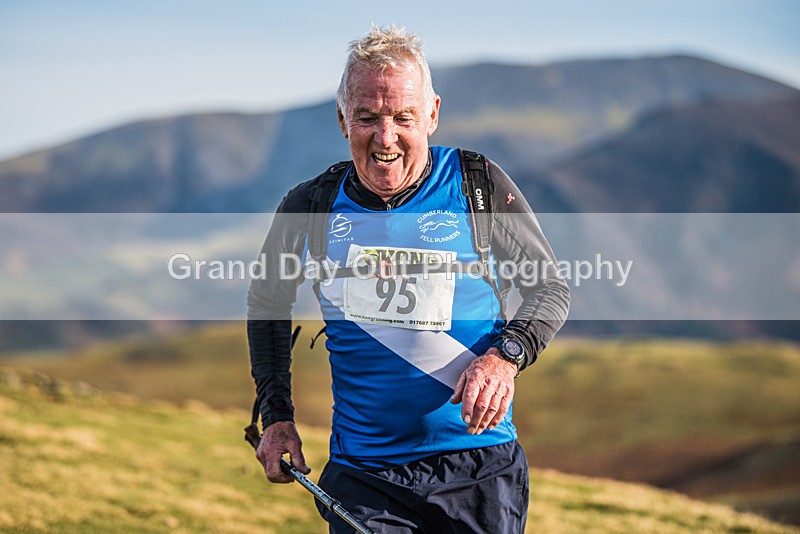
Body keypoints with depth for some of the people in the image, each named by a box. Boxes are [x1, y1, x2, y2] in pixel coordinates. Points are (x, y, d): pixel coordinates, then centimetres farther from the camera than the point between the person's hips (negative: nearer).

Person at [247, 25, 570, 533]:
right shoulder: (310, 207, 1)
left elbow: (551, 288, 5)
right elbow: (268, 304, 19)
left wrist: (505, 355, -14)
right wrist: (277, 416, 11)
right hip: (362, 475, 1)